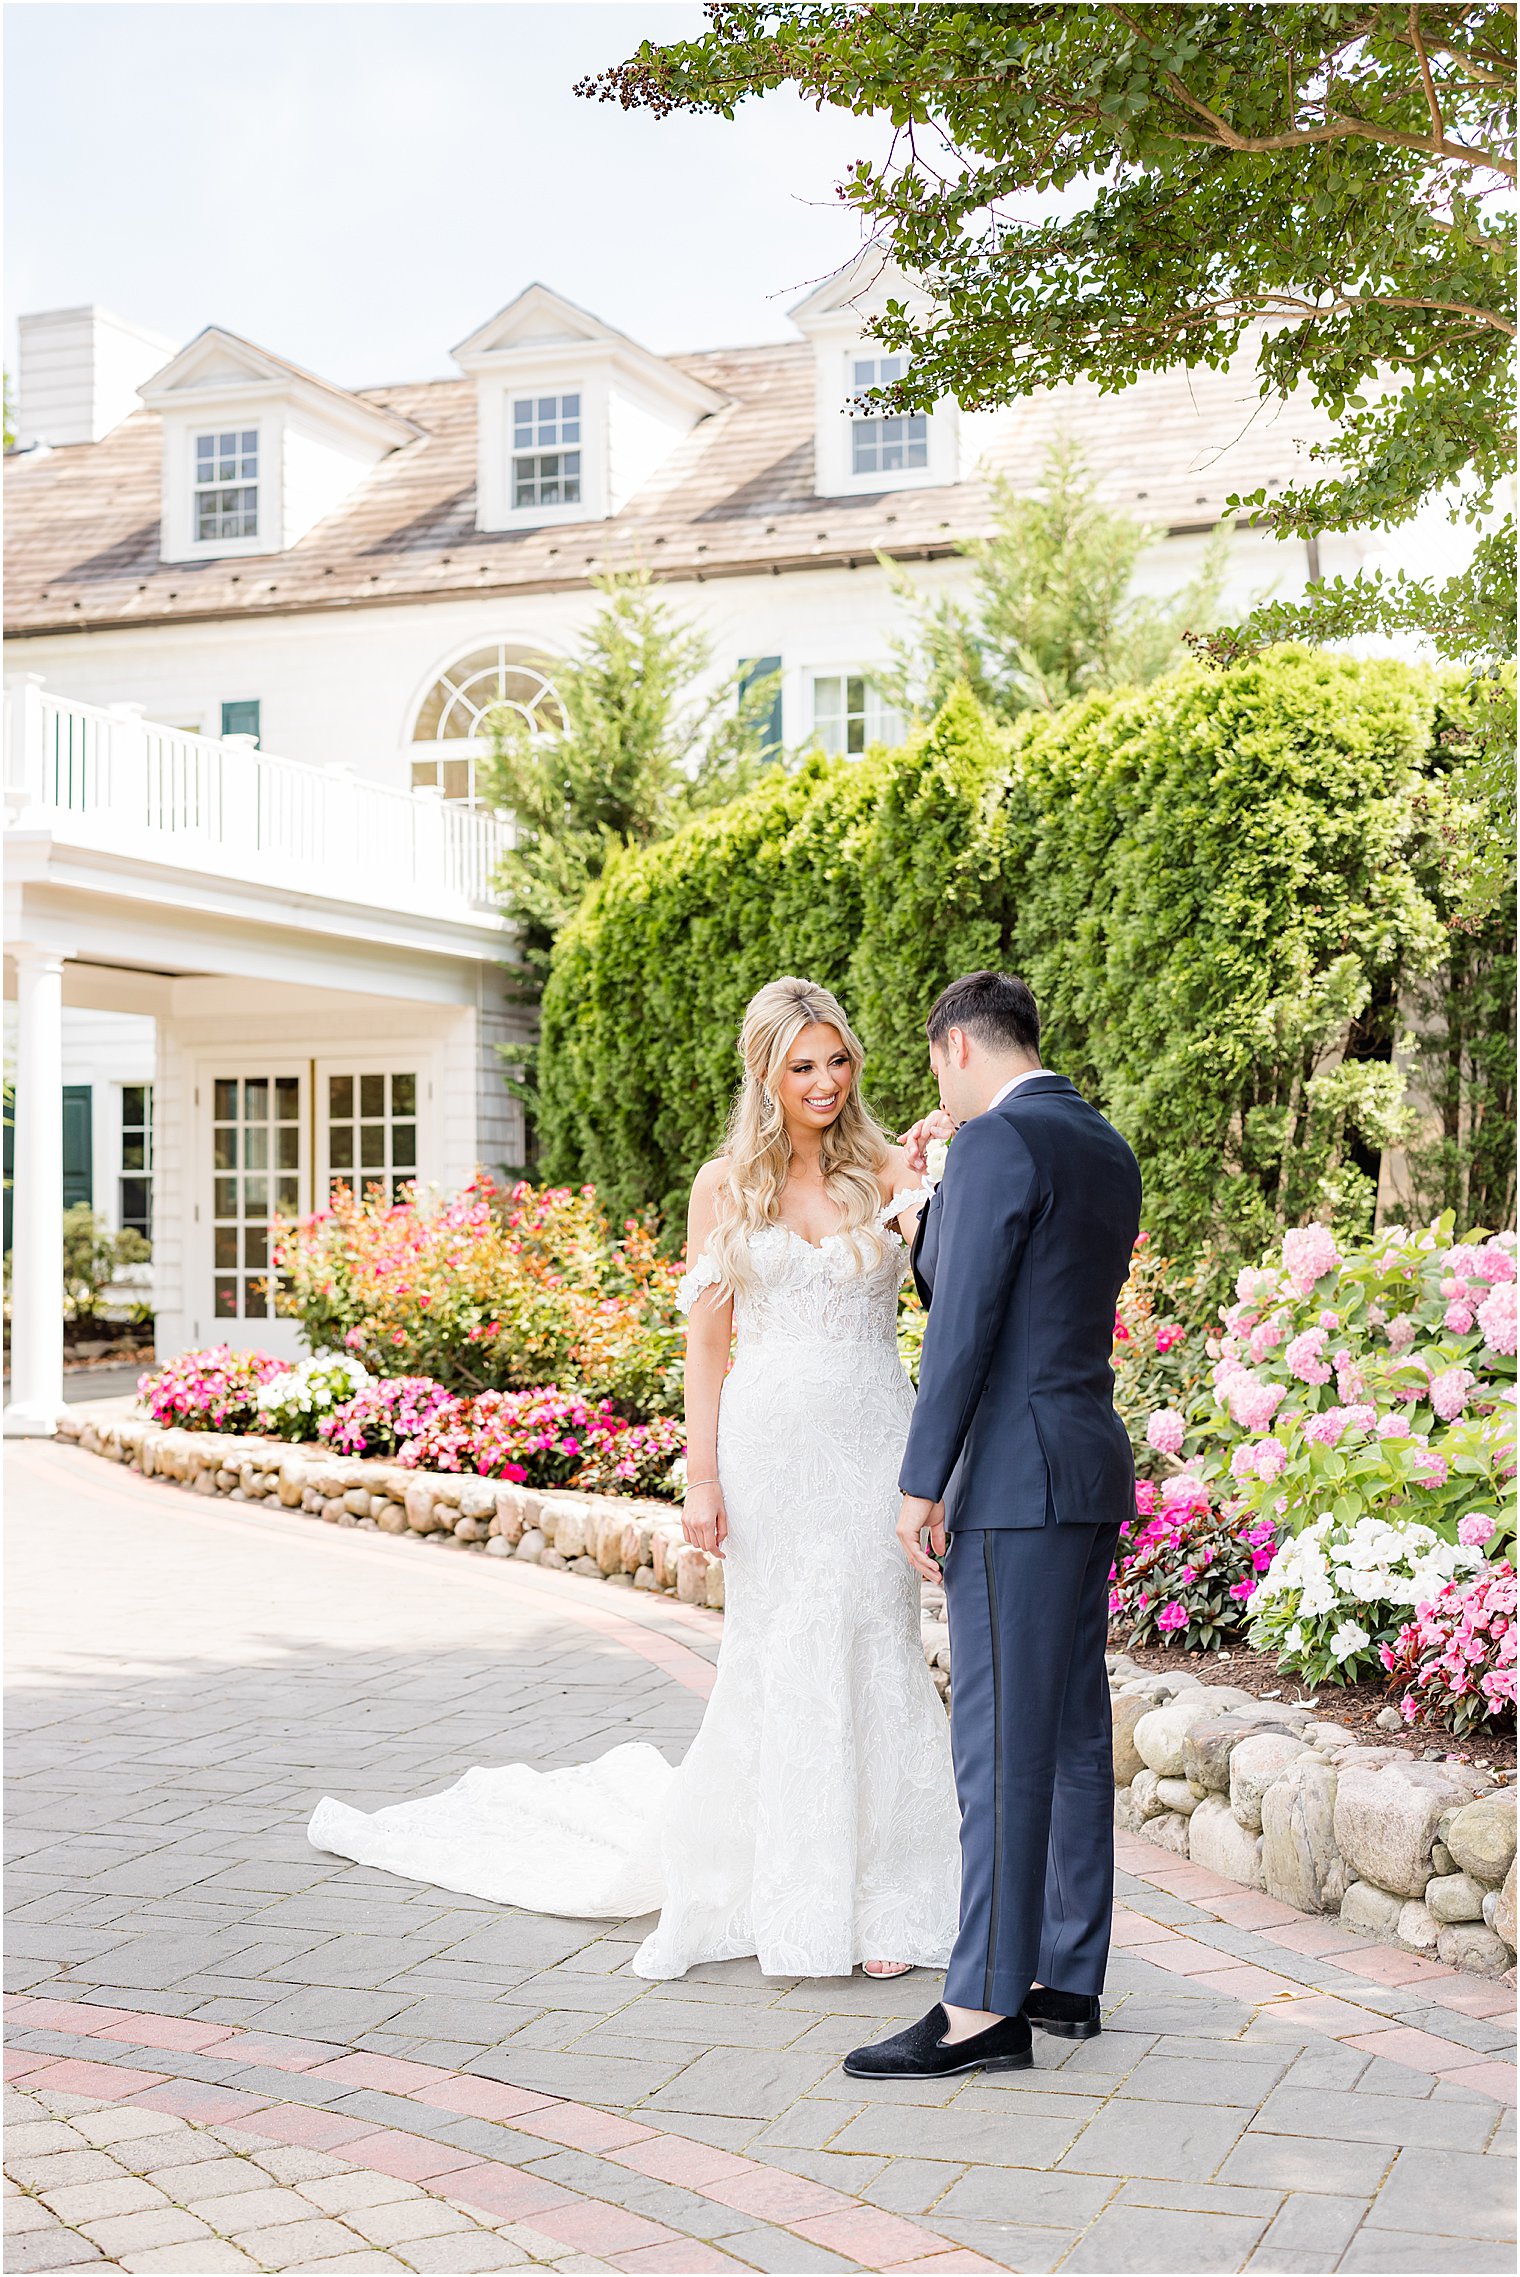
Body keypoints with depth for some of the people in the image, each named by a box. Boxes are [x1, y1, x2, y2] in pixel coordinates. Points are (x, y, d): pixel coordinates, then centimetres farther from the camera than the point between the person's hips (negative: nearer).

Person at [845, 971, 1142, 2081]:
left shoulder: (998, 1142, -12)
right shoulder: (1108, 1149, 16)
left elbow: (962, 1322, -17)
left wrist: (922, 1484, -14)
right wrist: (931, 1184, 13)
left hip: (1016, 1480, -10)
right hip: (1095, 1464, 10)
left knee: (1001, 1739, -7)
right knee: (1073, 1731, 12)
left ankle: (986, 2008, -4)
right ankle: (1069, 1977, 20)